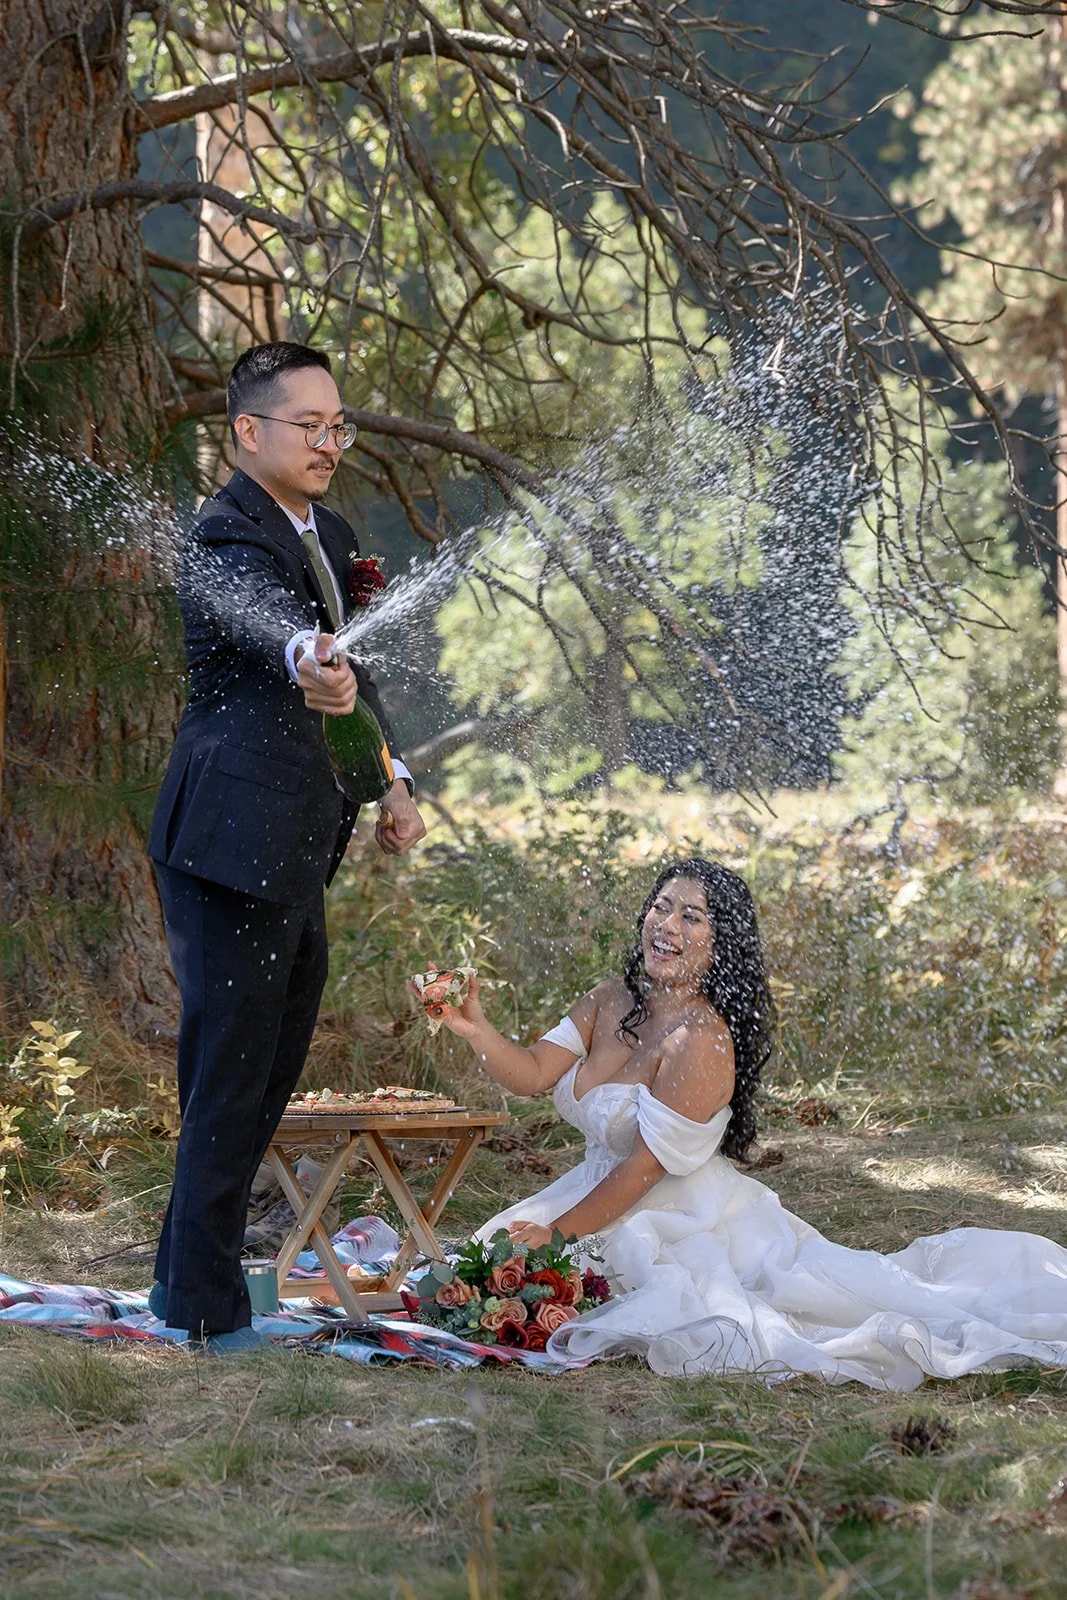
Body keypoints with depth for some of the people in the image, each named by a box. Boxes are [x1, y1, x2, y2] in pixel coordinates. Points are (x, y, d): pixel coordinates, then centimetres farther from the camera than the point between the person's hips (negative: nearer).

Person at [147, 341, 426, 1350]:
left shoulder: (331, 537, 14)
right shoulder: (228, 535, -17)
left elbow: (354, 669, 24)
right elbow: (258, 615, -41)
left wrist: (394, 781, 10)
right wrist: (307, 659, -62)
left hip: (296, 851, 10)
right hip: (233, 845, -10)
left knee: (271, 1072, 21)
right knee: (230, 1079, -4)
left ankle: (191, 1268, 35)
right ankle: (204, 1304, 5)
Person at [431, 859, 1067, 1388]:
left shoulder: (703, 1038, -23)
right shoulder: (613, 1000, 2)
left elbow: (645, 1167, -21)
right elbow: (534, 1073, 0)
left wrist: (559, 1233, -16)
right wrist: (478, 1031, -19)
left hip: (684, 1219, -8)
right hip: (598, 1202, 8)